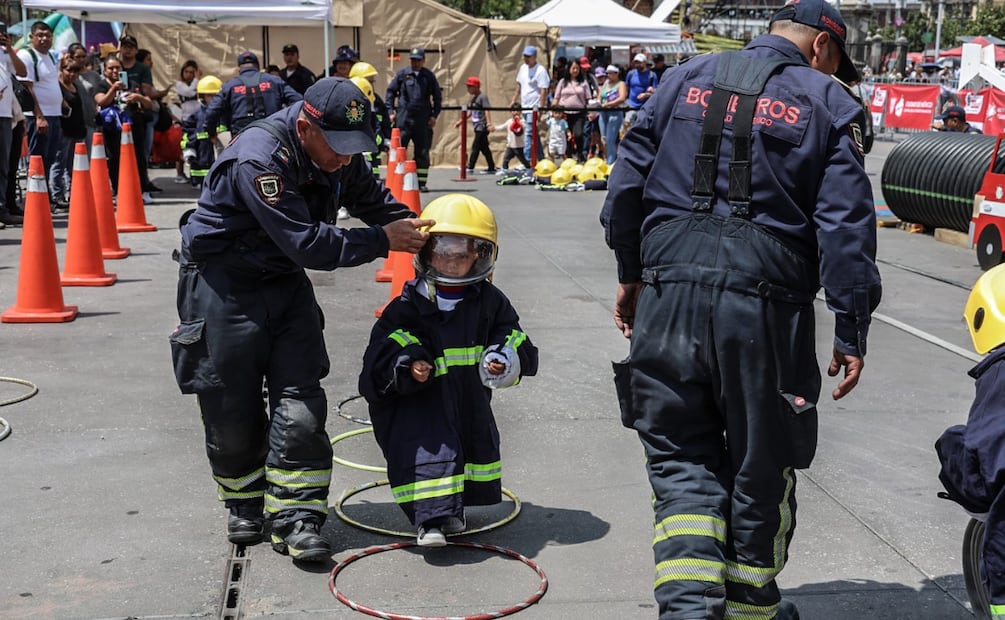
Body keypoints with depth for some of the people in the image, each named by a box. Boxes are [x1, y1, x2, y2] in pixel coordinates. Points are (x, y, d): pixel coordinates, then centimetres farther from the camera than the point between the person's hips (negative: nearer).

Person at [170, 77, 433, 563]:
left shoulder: (337, 152, -6)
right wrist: (384, 241, -28)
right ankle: (245, 505, 27)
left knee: (300, 401, -5)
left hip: (284, 281, 6)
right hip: (223, 285, -6)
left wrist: (414, 229, -4)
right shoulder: (258, 160, -31)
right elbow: (308, 243, -33)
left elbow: (372, 198, 12)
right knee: (233, 406, 4)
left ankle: (296, 520, -2)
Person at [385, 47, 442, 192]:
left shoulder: (429, 76, 7)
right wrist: (391, 111, 2)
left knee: (423, 153, 5)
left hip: (423, 121, 1)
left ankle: (422, 183, 12)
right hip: (403, 119, -1)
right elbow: (390, 92, 11)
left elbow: (437, 96, 13)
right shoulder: (401, 74, 4)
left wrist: (434, 115, 4)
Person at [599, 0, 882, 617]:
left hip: (669, 294, 2)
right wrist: (851, 334, 0)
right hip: (767, 304, -2)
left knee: (681, 457, 11)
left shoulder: (686, 79, 12)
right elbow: (847, 227, -3)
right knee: (762, 466, 14)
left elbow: (627, 183, 11)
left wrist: (630, 273, 20)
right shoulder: (829, 103, 4)